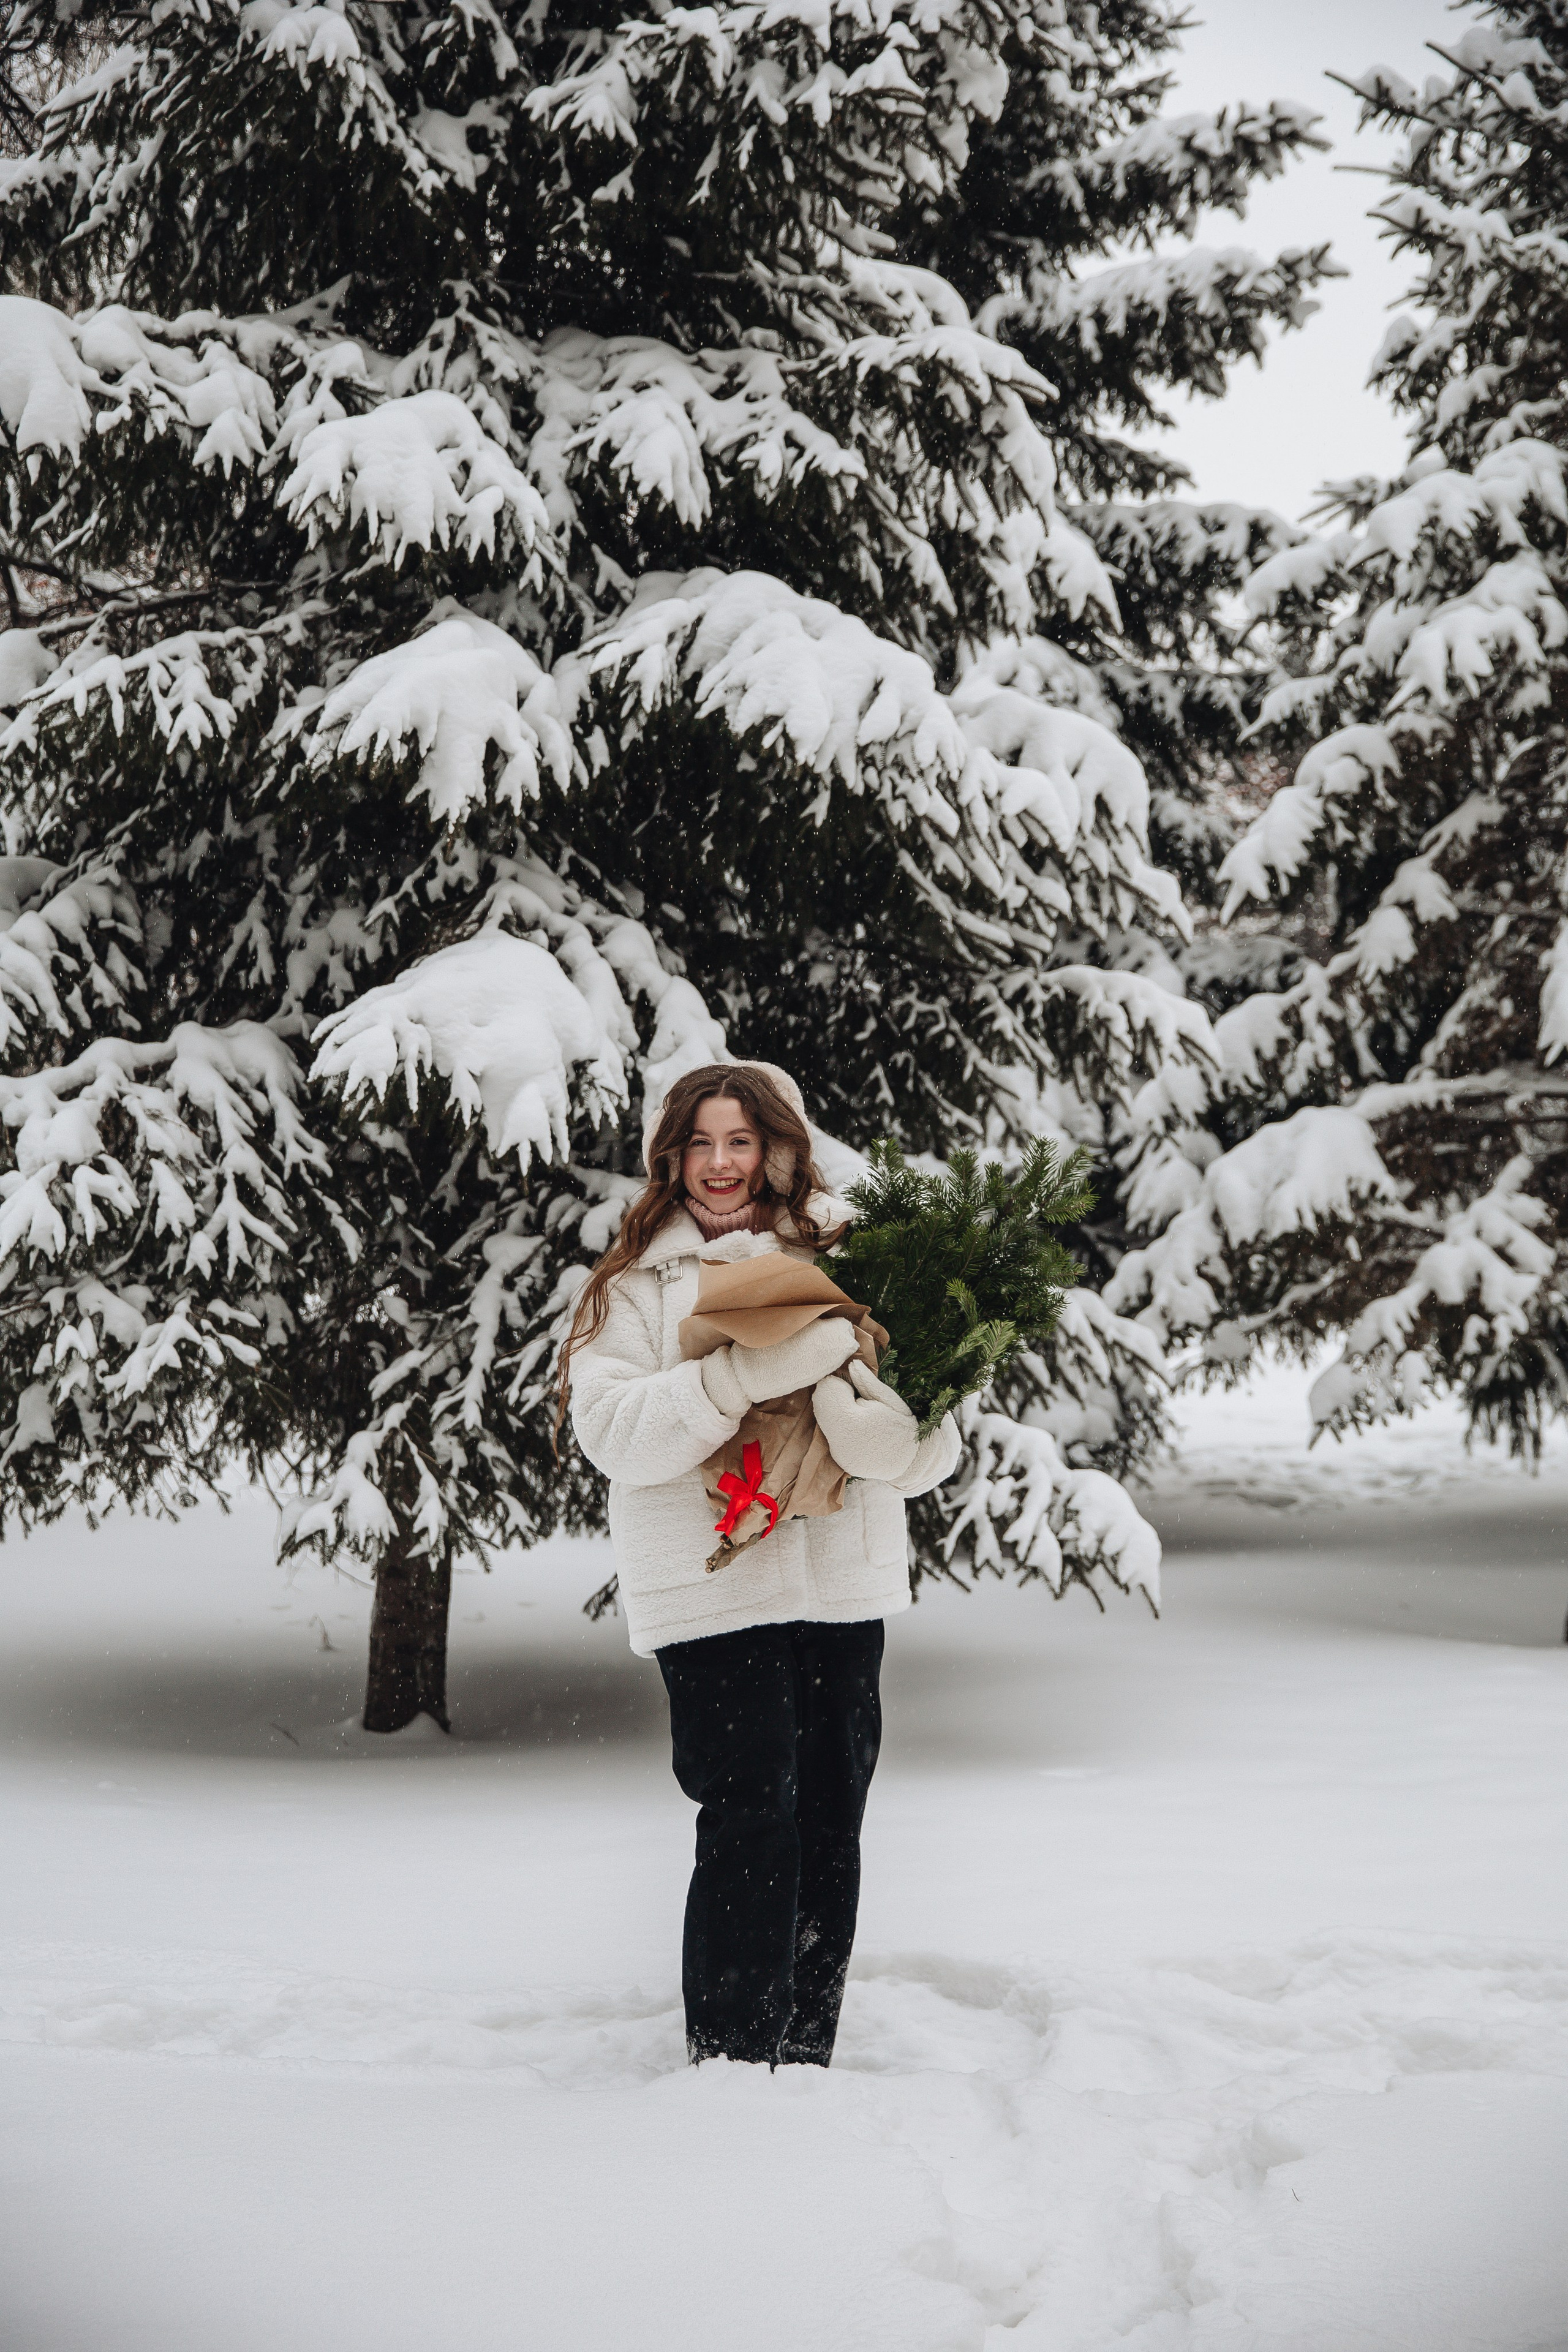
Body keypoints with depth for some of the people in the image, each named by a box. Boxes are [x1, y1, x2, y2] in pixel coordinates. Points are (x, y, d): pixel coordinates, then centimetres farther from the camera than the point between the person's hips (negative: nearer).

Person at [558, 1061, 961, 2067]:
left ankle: (808, 2057, 20)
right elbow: (612, 1428, -11)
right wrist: (745, 1376, -23)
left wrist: (891, 1436, -20)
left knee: (831, 1824, 8)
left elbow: (937, 1430, 4)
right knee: (751, 1822, -10)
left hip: (843, 1584, 3)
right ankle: (731, 2060, -3)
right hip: (713, 1589, -3)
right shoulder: (635, 1283, 4)